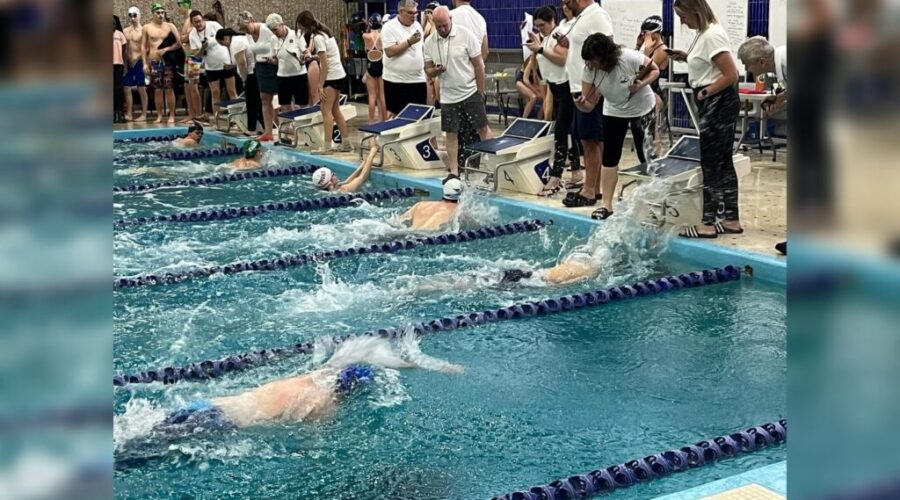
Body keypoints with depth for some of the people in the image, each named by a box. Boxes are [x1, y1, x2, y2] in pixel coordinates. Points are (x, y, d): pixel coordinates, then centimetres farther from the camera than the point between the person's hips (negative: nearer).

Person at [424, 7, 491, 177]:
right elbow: (428, 70, 7)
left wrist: (480, 93, -5)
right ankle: (454, 172, 15)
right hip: (448, 97, 3)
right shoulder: (430, 42, -1)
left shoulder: (466, 35, -11)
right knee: (451, 133, 7)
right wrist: (436, 70, -18)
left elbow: (478, 65, -6)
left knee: (483, 128, 1)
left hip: (470, 92, -3)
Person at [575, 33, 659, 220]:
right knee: (609, 157, -4)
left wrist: (641, 84, -34)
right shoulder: (590, 71, -21)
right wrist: (580, 104, -42)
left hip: (642, 108, -3)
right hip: (614, 112, 3)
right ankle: (607, 204, -1)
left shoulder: (630, 58, -31)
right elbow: (589, 105, -18)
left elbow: (655, 70, -15)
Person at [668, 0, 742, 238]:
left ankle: (709, 223, 1)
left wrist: (705, 92, -15)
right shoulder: (704, 33, 13)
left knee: (710, 164, -5)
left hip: (719, 103, -11)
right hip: (714, 104, 11)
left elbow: (731, 75, -23)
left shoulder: (712, 35, -18)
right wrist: (686, 56, 9)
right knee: (723, 162, 13)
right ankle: (731, 219, 19)